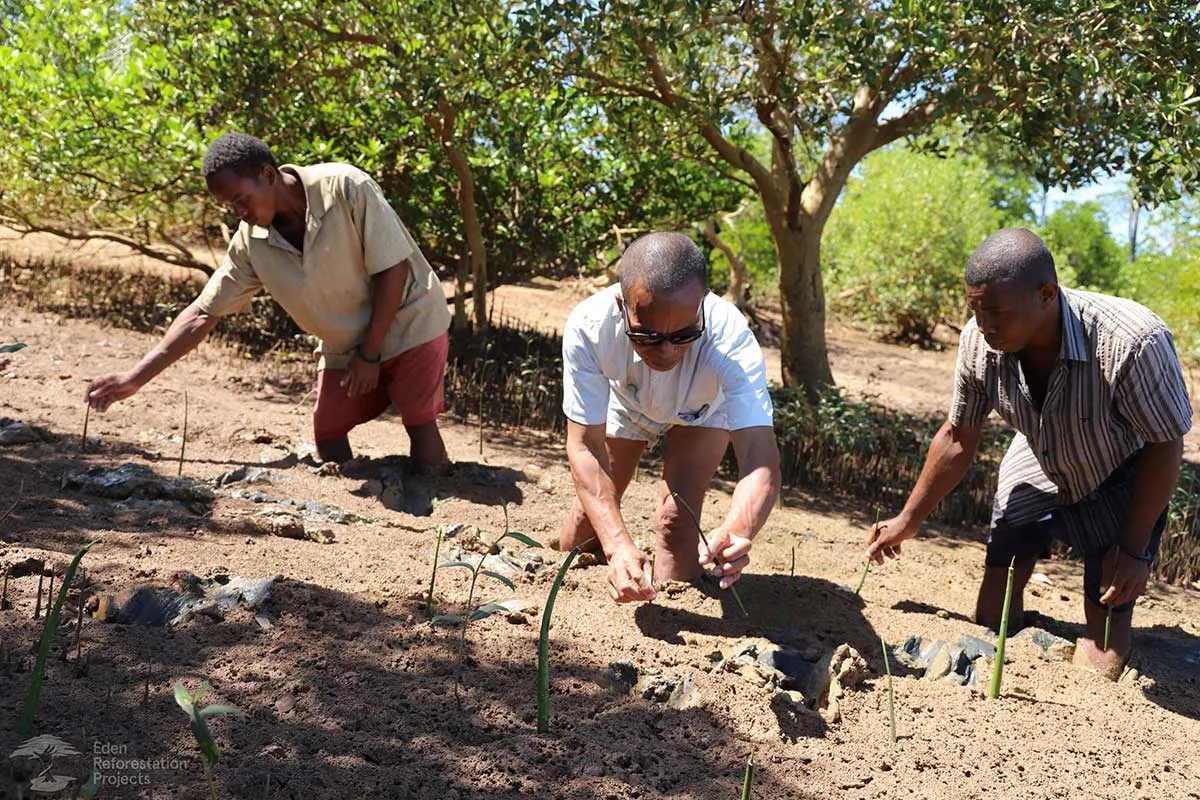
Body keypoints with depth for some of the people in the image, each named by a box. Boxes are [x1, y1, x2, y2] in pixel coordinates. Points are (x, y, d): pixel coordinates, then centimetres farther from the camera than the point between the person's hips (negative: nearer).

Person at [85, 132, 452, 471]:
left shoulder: (346, 189, -27)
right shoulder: (251, 241, -12)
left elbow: (393, 268, -23)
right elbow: (203, 313, -8)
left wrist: (370, 354, -19)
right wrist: (135, 377, -15)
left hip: (408, 320, -5)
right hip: (345, 344, 5)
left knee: (420, 426, -12)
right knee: (327, 438, 3)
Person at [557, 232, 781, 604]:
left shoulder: (730, 339, -45)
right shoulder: (588, 327, -42)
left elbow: (761, 463, -52)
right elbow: (585, 447, -38)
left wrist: (736, 531, -75)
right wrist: (618, 545, -54)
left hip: (703, 409, -1)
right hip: (626, 401, 1)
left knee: (677, 516, -18)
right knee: (594, 508, 6)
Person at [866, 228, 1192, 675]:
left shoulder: (1132, 343, -40)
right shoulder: (978, 342, -25)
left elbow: (1165, 446, -22)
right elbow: (959, 439, -7)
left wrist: (1134, 550, -19)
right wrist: (909, 520, 0)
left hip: (1119, 482, -3)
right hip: (1036, 467, 3)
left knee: (1102, 661, -4)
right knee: (991, 618, 6)